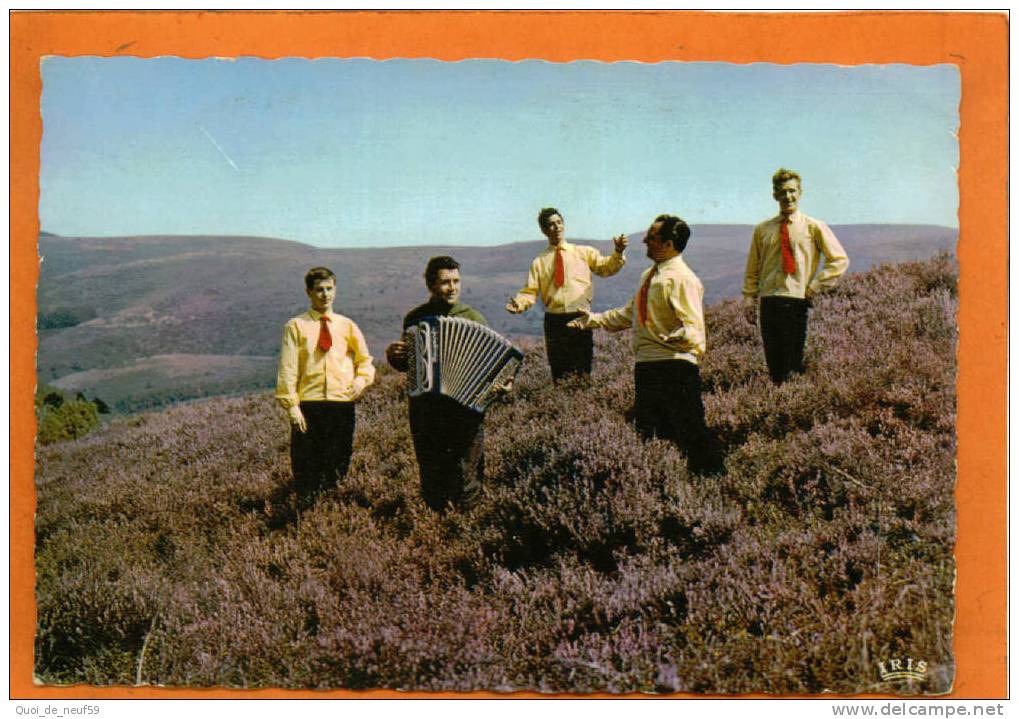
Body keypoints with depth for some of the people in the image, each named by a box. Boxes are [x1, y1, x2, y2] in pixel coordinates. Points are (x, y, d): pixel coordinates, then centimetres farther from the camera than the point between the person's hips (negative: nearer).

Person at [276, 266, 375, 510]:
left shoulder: (347, 326, 11)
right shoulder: (296, 326, 3)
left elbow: (365, 361, 19)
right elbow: (287, 369, -1)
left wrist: (361, 379, -3)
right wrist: (292, 407, -9)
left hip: (342, 404, 3)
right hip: (309, 405, -2)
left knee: (339, 466, 7)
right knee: (306, 467, 0)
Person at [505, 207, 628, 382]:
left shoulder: (584, 252, 12)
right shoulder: (539, 262, 12)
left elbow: (605, 267, -1)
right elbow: (531, 292, 5)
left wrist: (618, 253, -19)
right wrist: (519, 303, -15)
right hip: (554, 320, 1)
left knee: (583, 373, -4)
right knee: (559, 374, 3)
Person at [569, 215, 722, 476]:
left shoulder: (681, 278, -12)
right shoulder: (649, 275, 18)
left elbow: (694, 326, -19)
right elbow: (630, 313, 30)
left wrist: (681, 336, -41)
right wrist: (595, 319, 29)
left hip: (674, 364, -9)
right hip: (646, 365, 9)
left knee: (689, 430, -11)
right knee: (647, 432, 15)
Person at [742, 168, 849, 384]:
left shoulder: (814, 227, 4)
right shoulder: (762, 230, 12)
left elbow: (840, 260, 4)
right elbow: (753, 268, 16)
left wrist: (814, 287, -2)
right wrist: (749, 298, 5)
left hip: (797, 301, -3)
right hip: (768, 301, 3)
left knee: (793, 364, -7)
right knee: (773, 364, 4)